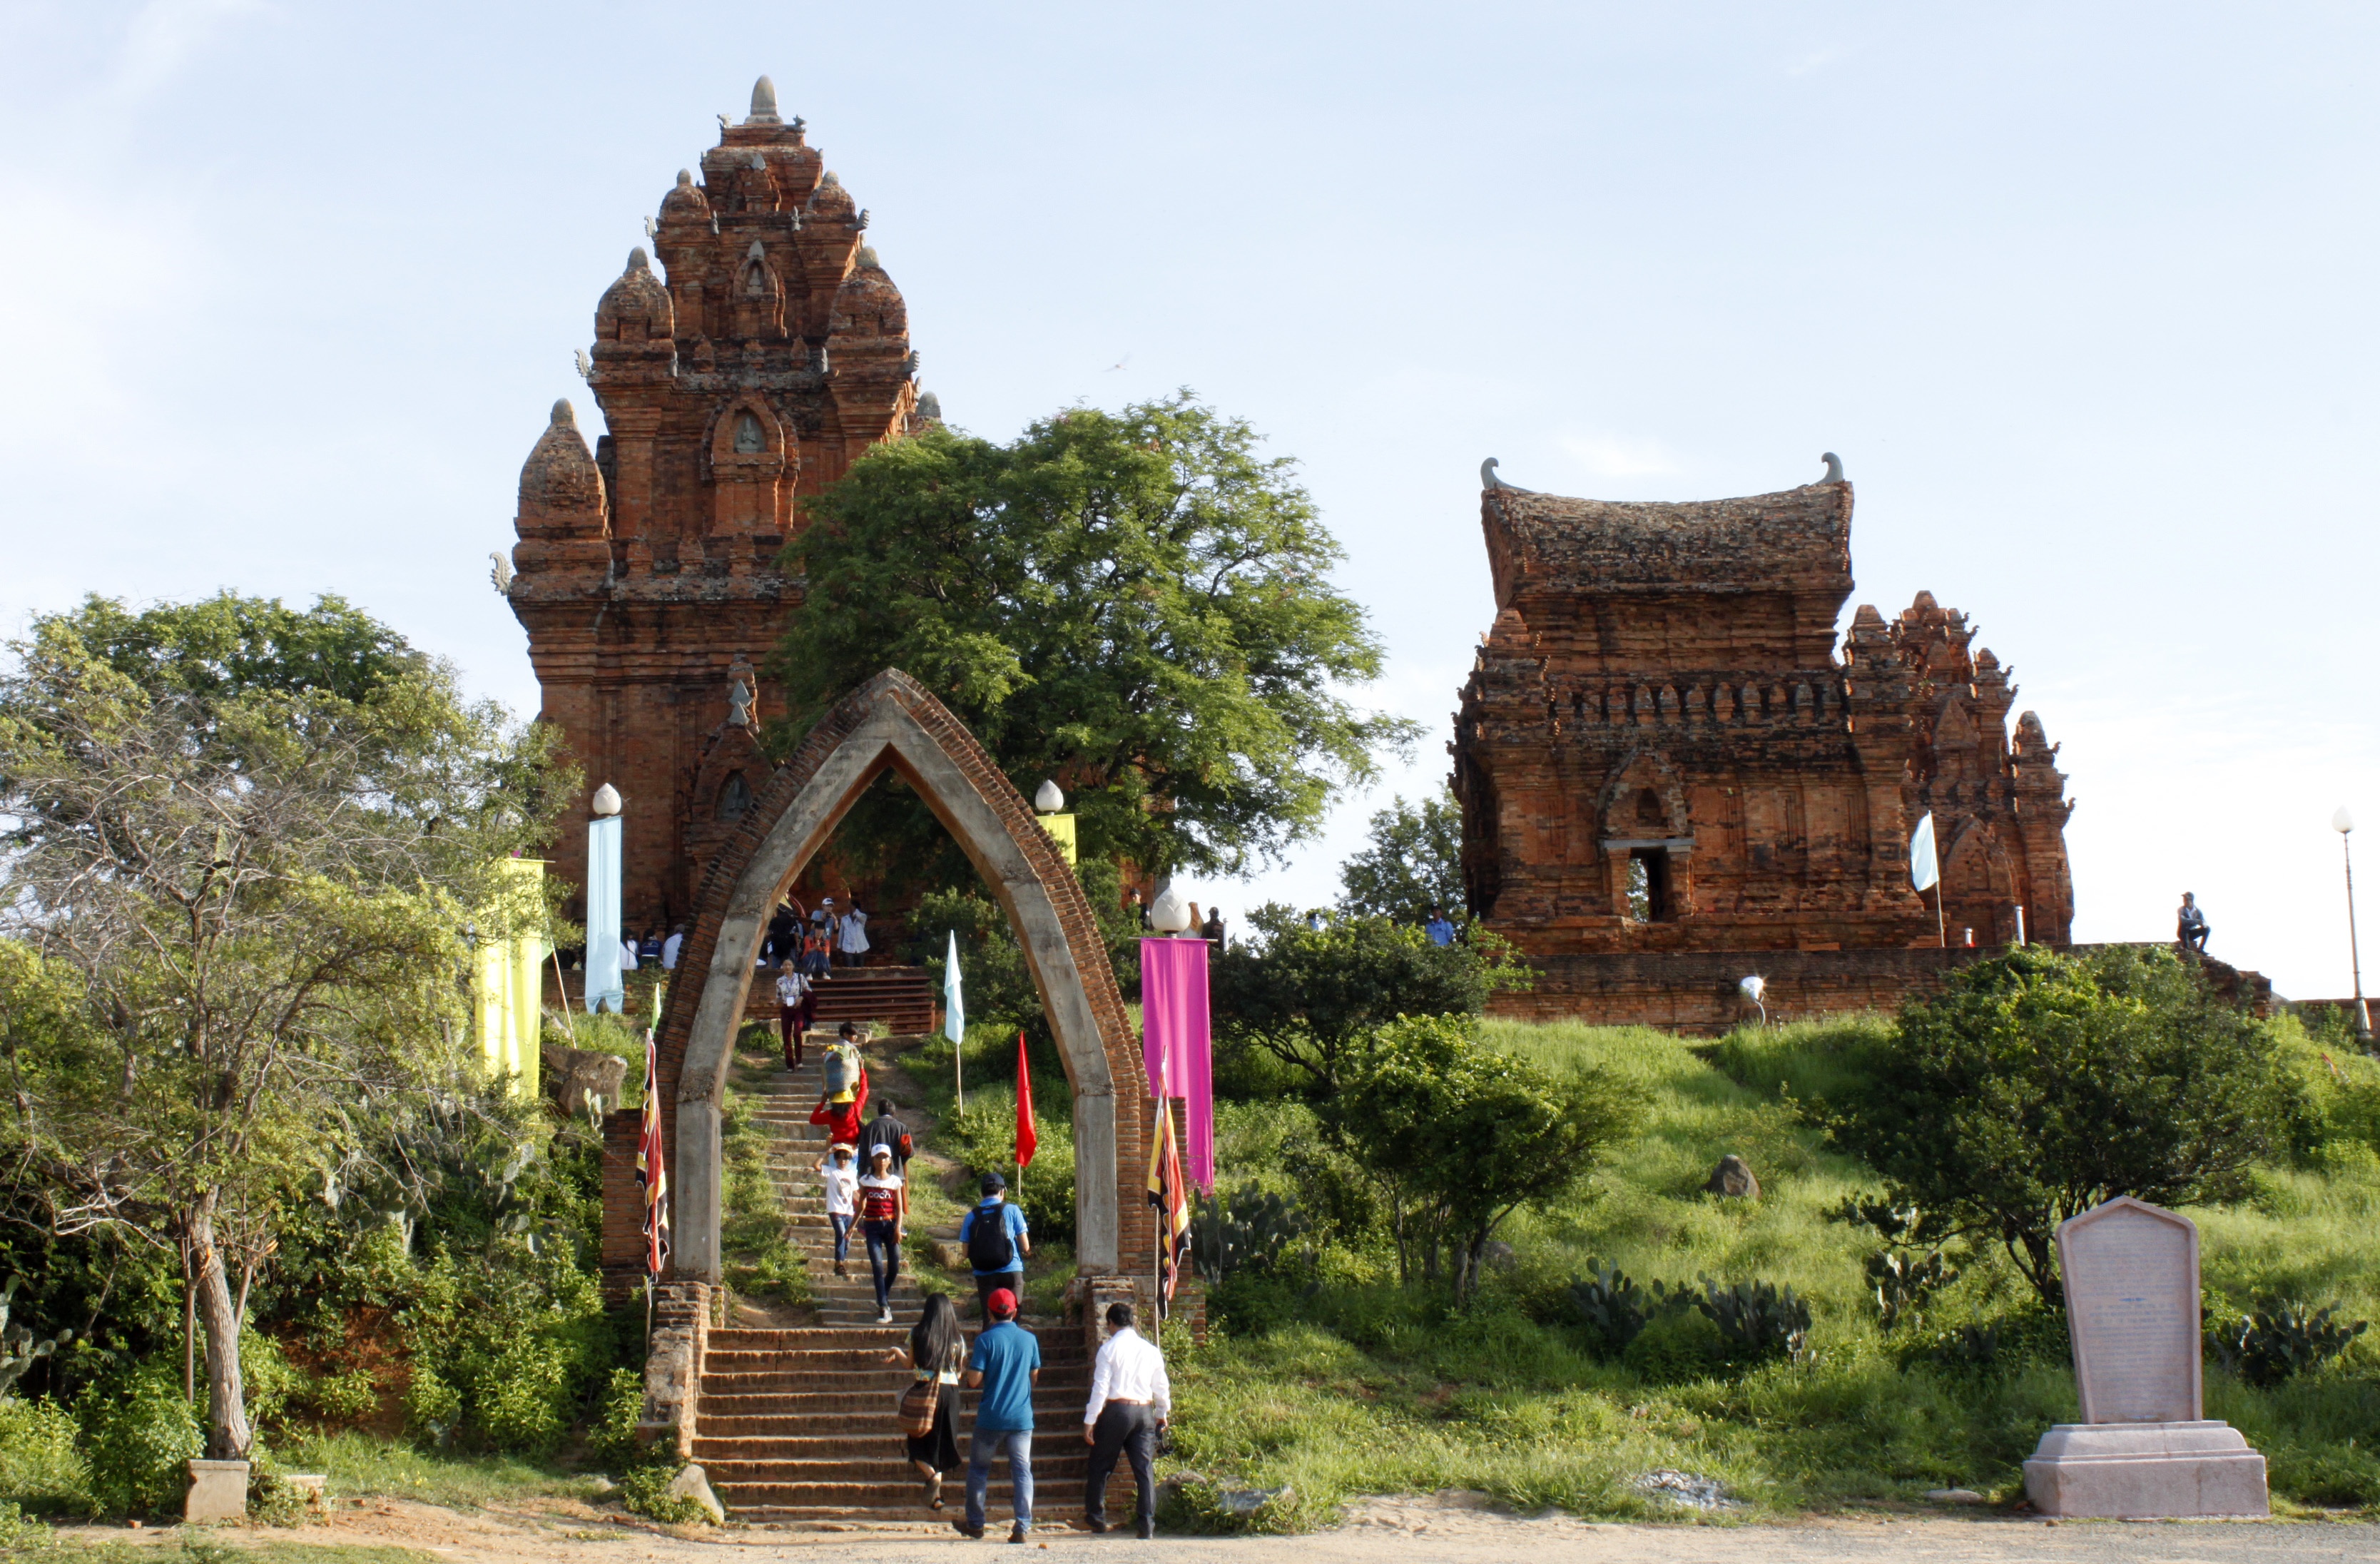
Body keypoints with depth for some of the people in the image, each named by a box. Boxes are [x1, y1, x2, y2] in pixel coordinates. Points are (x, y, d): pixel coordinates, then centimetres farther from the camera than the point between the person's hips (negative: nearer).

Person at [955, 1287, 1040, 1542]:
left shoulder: (986, 1339, -9)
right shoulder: (1029, 1339, 2)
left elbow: (973, 1381, -12)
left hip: (991, 1416, -2)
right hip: (1022, 1416, 2)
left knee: (978, 1468, 14)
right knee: (1022, 1472, 4)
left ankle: (975, 1524, 20)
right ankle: (1023, 1527, -3)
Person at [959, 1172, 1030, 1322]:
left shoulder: (972, 1216, 4)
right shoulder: (1012, 1210, -1)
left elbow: (966, 1251, 4)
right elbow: (1025, 1247, 0)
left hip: (984, 1275, 2)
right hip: (1011, 1272, -2)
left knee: (989, 1320, 6)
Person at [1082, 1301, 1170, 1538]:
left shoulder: (1109, 1348, -4)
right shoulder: (1150, 1349, 8)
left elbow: (1100, 1388, -9)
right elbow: (1161, 1387, 14)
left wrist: (1090, 1421, -6)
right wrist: (1163, 1413, 32)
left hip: (1117, 1410, -4)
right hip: (1145, 1412, 4)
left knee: (1101, 1466, 11)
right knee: (1145, 1468, 3)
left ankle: (1096, 1517, 17)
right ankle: (1148, 1524, -2)